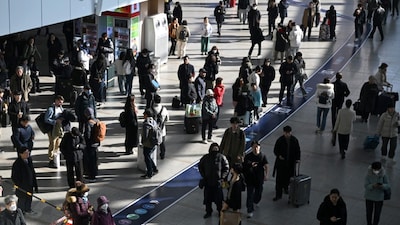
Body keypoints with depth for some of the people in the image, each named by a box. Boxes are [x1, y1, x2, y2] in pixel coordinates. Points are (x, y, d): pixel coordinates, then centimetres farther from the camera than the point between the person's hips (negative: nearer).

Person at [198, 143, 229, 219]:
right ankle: (208, 212, 29)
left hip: (218, 182, -2)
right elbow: (200, 166, 9)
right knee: (207, 198, 12)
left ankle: (220, 211, 28)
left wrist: (222, 177, -11)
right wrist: (203, 176, 1)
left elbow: (226, 168, -3)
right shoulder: (205, 157, -4)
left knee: (219, 198, 8)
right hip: (208, 182, 2)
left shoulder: (221, 157, -9)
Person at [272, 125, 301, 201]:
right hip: (281, 162, -2)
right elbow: (275, 150, -2)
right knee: (279, 178, -3)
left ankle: (285, 187, 46)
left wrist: (297, 158, -9)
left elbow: (297, 150, 5)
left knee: (288, 177, 15)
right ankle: (278, 195, 4)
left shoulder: (294, 140, -2)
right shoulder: (280, 140, -9)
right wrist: (279, 155, -21)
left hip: (291, 163, 2)